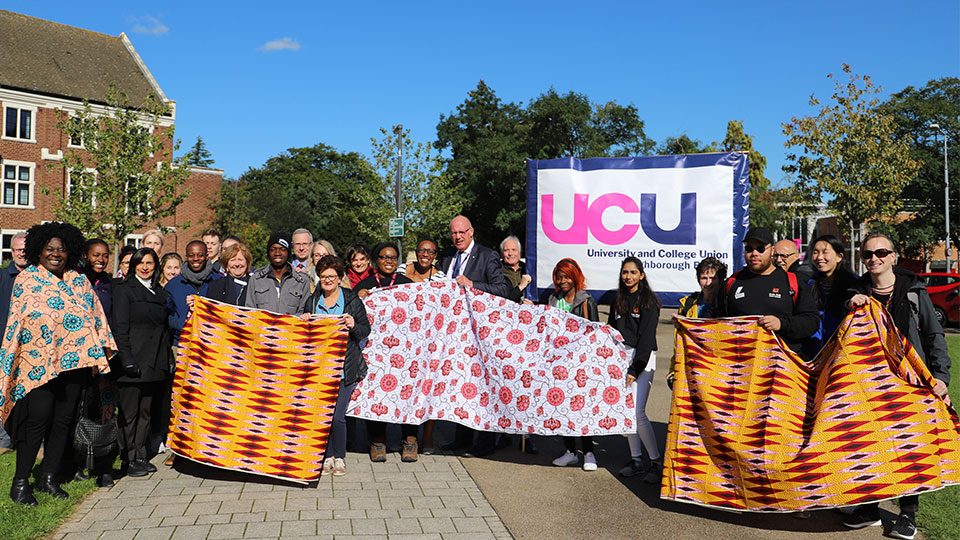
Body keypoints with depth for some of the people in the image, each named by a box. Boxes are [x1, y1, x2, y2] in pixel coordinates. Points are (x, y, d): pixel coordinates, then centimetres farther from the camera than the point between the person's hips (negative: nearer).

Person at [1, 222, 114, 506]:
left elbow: (94, 315, 13)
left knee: (64, 419, 6)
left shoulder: (79, 280, 14)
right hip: (38, 360, -4)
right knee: (38, 418, -9)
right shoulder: (27, 278, 4)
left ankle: (49, 477, 19)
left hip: (73, 360, 4)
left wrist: (101, 348, 4)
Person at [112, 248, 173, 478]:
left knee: (146, 411, 10)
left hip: (155, 362, 5)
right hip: (134, 359, -5)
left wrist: (169, 359, 12)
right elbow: (120, 327, -6)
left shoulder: (161, 293, 17)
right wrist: (127, 359, -14)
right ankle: (129, 460, 7)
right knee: (129, 413, 0)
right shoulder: (124, 289, 1)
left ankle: (140, 457, 17)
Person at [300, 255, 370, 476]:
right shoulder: (312, 301, 11)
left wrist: (353, 326, -18)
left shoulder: (352, 300, 2)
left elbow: (365, 331, 2)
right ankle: (327, 456, 21)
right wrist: (303, 322, -4)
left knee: (337, 416, -7)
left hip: (345, 368, -3)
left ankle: (339, 457, 13)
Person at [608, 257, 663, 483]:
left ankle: (656, 462, 1)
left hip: (642, 359, -6)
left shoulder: (649, 301, -6)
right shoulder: (618, 301, 14)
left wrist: (635, 369, -16)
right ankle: (637, 460, 17)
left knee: (637, 411, -12)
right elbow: (611, 330, 20)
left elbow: (647, 337, -11)